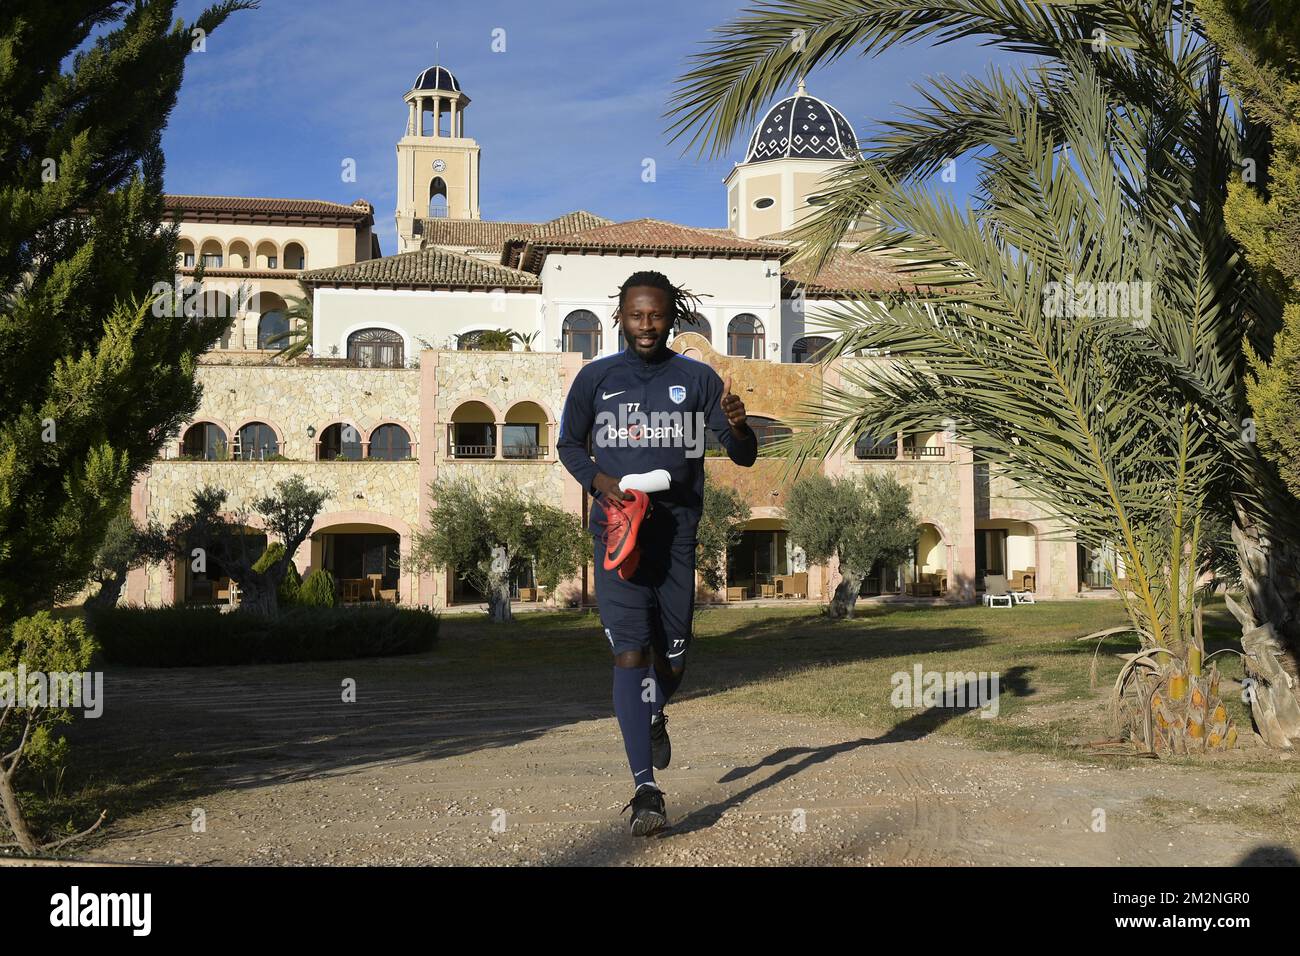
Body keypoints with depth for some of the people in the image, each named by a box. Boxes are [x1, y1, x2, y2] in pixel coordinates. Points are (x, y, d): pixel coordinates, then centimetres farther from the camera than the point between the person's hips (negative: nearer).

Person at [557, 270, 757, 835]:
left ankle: (655, 718, 46)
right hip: (617, 528, -1)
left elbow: (744, 457, 2)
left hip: (676, 529, 1)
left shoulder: (698, 379, 2)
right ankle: (645, 790, -12)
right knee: (629, 653, -13)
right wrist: (598, 480, -5)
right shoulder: (595, 378, 3)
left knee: (671, 659, 9)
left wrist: (737, 426, -22)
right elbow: (568, 444, 16)